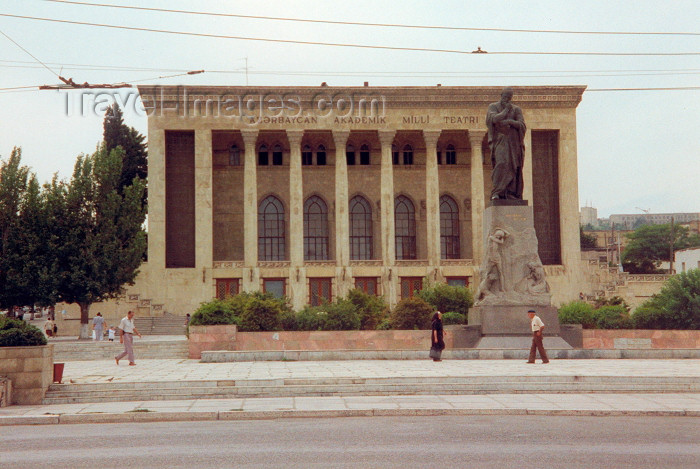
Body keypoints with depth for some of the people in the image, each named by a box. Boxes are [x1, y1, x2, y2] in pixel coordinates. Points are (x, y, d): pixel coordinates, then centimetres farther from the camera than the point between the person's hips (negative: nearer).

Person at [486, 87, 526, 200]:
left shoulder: (516, 109, 13)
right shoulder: (493, 107, 9)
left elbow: (522, 125, -1)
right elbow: (494, 119, -11)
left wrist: (510, 121, -16)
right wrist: (506, 110, -2)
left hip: (513, 142, 3)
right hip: (500, 140, -3)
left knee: (513, 167, -3)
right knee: (501, 163, -23)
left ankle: (511, 195, -2)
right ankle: (496, 193, -26)